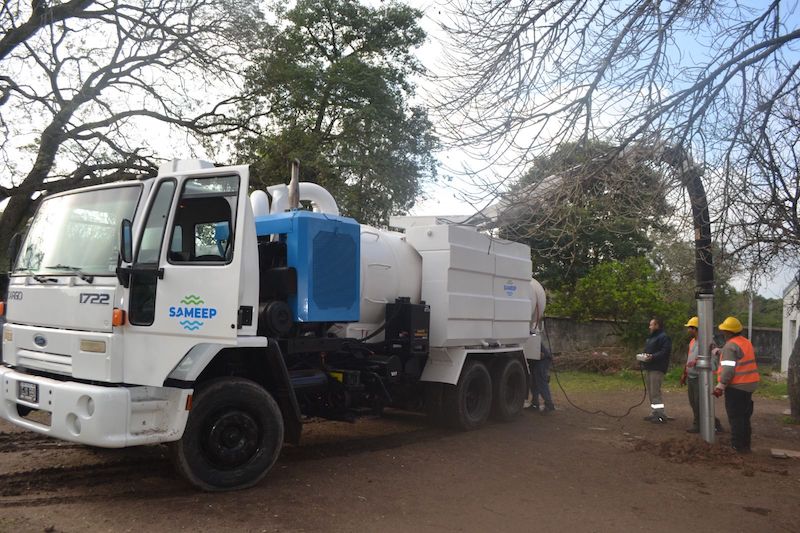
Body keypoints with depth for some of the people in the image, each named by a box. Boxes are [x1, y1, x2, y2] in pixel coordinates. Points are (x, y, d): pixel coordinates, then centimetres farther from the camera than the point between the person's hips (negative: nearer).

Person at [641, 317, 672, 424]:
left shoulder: (663, 337, -12)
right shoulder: (651, 337, 21)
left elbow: (665, 352, -23)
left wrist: (652, 357, -29)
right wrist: (644, 357, 11)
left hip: (657, 368, -11)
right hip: (650, 367, 11)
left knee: (655, 392, -12)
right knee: (651, 391, 14)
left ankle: (661, 415, -8)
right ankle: (654, 413, 22)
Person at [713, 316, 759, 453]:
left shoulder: (730, 346, -17)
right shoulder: (746, 343, 12)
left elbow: (728, 369, -24)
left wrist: (720, 386, -20)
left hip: (736, 386, -9)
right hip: (750, 385, 9)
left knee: (736, 418, 0)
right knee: (745, 416, 18)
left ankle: (738, 445, 3)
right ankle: (745, 444, 26)